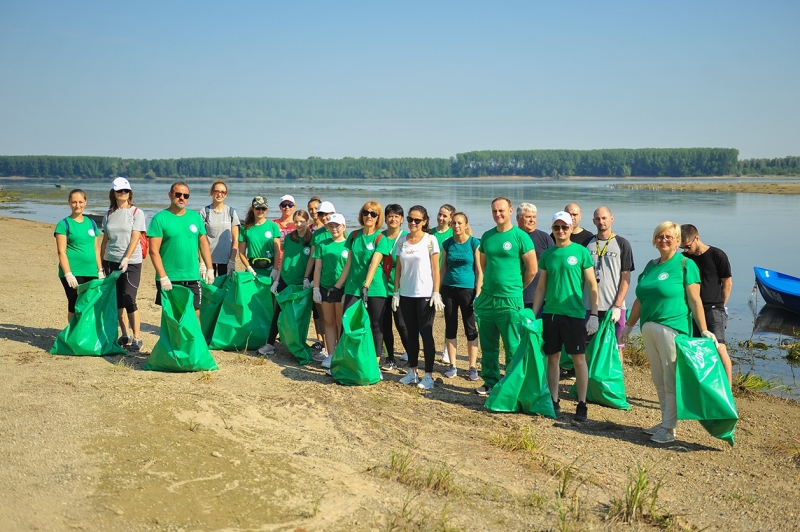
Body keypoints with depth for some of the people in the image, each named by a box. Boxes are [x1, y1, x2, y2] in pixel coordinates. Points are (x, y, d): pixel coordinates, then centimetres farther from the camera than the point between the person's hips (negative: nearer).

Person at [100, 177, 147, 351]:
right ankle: (125, 335, 20)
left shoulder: (136, 212, -3)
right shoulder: (109, 214, 10)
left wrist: (126, 258, -21)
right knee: (117, 300, 8)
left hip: (131, 262, -5)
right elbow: (105, 240, 13)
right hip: (111, 262, 5)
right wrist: (101, 263, 10)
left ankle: (137, 338, 0)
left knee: (129, 300, -9)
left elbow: (135, 238, -11)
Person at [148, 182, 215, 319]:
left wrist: (209, 269, 6)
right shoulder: (160, 219, -4)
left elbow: (203, 243, 13)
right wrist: (163, 277, -14)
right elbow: (154, 251, -8)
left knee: (195, 314, 5)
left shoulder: (195, 217, 9)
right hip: (169, 279, -3)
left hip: (192, 277, 3)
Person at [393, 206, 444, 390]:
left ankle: (429, 375, 5)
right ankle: (413, 371, 20)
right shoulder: (402, 240, 7)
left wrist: (436, 293, -10)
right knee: (411, 333, 11)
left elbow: (435, 269, -5)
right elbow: (398, 268, 9)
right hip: (406, 294, 4)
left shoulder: (430, 240, -4)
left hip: (425, 294, -4)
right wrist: (396, 292, 5)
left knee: (426, 333, -1)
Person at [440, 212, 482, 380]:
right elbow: (443, 268, 11)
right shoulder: (447, 244, 5)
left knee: (470, 329, 2)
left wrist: (478, 293, -11)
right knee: (450, 328, 7)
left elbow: (479, 270, -5)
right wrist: (439, 291, 7)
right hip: (449, 289, 4)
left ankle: (473, 367, 10)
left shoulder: (474, 243, -5)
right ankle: (452, 366, 16)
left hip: (468, 289, -4)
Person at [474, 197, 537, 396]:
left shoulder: (520, 236, -7)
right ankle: (490, 382, 23)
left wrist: (516, 288, 3)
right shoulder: (487, 236, 9)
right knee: (488, 346, 12)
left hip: (510, 301, -5)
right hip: (486, 298, 6)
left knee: (513, 347, 2)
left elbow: (532, 269, -5)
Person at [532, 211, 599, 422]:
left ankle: (582, 405, 9)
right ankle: (554, 401, 19)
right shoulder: (547, 254, 9)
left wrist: (594, 314, -7)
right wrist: (533, 314, 8)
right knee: (552, 357, 9)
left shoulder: (581, 251, -1)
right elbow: (541, 287, 12)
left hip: (574, 314, -4)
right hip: (550, 313, 4)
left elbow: (592, 285, -1)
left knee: (579, 358, 0)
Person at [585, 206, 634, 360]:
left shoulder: (622, 244, 1)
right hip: (589, 306, 2)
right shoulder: (587, 244, 8)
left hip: (614, 307, -2)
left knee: (615, 347, 4)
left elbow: (626, 278, -2)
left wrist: (617, 306, -11)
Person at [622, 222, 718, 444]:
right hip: (649, 329, 7)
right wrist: (629, 325, 21)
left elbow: (695, 300, -8)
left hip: (673, 328, -7)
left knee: (671, 381, -1)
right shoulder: (650, 266, 15)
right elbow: (640, 300, 20)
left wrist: (703, 330, -12)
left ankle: (669, 428, 7)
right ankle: (665, 421, 24)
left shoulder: (685, 264, -4)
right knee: (659, 380, 13)